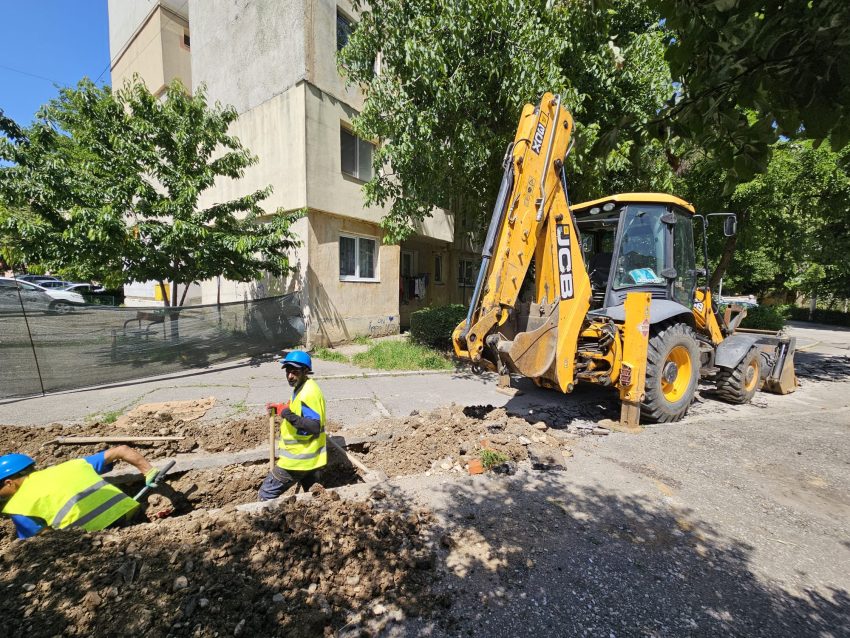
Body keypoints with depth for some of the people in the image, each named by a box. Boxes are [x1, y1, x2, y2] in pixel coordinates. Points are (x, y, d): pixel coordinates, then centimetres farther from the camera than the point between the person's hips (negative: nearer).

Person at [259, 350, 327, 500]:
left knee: (266, 494, 6)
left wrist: (288, 415, -33)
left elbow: (314, 427, -29)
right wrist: (282, 409, 10)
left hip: (299, 458, -10)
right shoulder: (302, 388, 8)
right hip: (309, 456, 10)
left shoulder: (308, 393, -24)